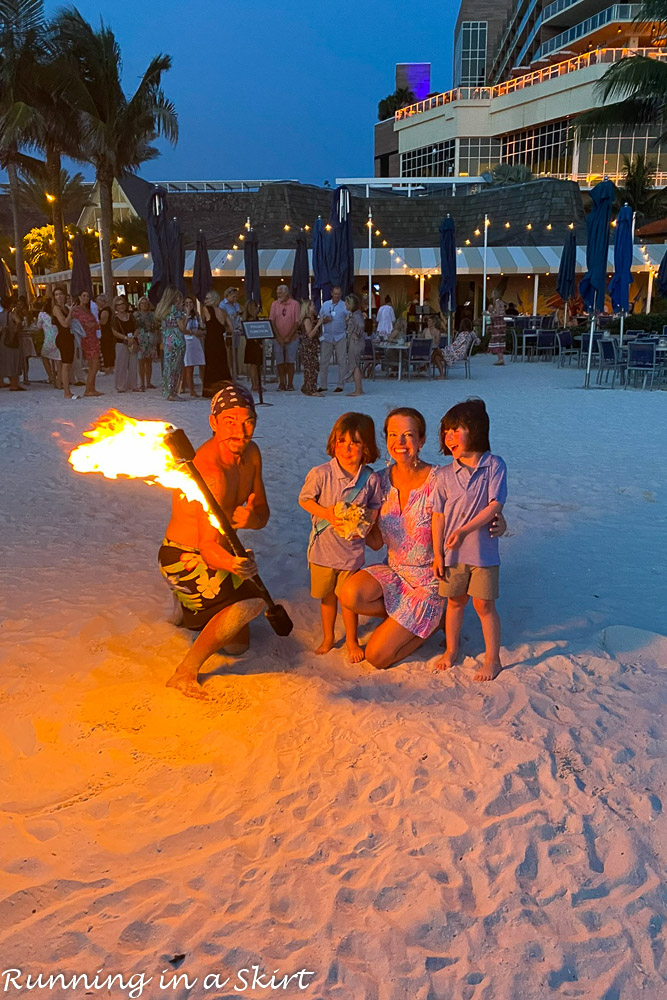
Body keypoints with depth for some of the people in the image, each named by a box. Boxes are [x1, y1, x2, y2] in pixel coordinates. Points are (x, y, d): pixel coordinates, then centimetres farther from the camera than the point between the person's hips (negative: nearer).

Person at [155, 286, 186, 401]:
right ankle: (172, 393, -3)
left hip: (166, 341, 8)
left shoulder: (161, 309, 12)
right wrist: (184, 317, 4)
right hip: (177, 340, -8)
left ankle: (167, 392, 15)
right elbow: (182, 327, -12)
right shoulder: (175, 309, -10)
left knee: (167, 366, 12)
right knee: (175, 367, -3)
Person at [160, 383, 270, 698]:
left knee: (238, 643, 21)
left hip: (217, 553, 8)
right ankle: (185, 673, -18)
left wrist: (249, 518, -27)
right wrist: (233, 564, -57)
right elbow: (209, 545, -35)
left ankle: (187, 607, 47)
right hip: (184, 558, -8)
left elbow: (262, 514, -3)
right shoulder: (210, 471, -32)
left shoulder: (251, 454, -5)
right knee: (251, 601, -33)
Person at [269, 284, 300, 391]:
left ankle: (290, 384, 8)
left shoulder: (294, 304, -3)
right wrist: (279, 337, -7)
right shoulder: (274, 304, 5)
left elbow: (297, 322, -4)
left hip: (291, 339, -2)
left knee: (290, 362, 1)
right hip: (278, 339, 2)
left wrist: (289, 337, -10)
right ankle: (282, 384, 9)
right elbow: (272, 321, 2)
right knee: (280, 362, 2)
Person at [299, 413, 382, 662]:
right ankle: (327, 637, 38)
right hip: (323, 546, 0)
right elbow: (305, 499, -3)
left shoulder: (370, 479, -8)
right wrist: (326, 513, -18)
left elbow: (375, 506, 4)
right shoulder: (320, 474, -13)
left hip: (352, 548, 0)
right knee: (327, 596, 16)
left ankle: (351, 640, 33)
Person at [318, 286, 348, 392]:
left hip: (340, 337, -2)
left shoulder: (344, 306, 3)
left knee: (342, 361, 0)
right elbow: (320, 319, 14)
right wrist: (324, 320, -9)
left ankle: (340, 385, 7)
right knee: (324, 361, 1)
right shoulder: (325, 305, 11)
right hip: (327, 337, 2)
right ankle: (323, 385, 7)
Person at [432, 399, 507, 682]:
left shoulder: (494, 466, -8)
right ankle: (451, 650, 35)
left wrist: (464, 531, -22)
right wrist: (437, 554, 1)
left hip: (482, 550, -3)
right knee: (455, 601, 17)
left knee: (484, 605, 5)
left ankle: (493, 659, 20)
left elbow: (495, 505, -14)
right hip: (452, 552, 3)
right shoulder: (445, 475, 1)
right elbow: (439, 515, 3)